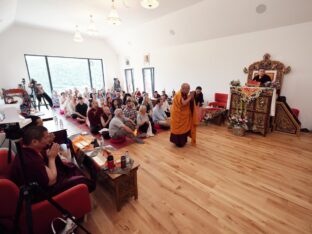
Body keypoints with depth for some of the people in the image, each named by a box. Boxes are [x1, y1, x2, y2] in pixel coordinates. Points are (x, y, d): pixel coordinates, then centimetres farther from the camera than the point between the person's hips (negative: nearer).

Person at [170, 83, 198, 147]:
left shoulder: (185, 94, 6)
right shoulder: (178, 94, -21)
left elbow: (188, 102, 10)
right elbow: (183, 103, -30)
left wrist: (190, 97, -5)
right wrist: (190, 97, -23)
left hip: (183, 114, 9)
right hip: (178, 114, -9)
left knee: (184, 127, 16)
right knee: (179, 128, 1)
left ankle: (182, 141, 30)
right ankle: (179, 142, 14)